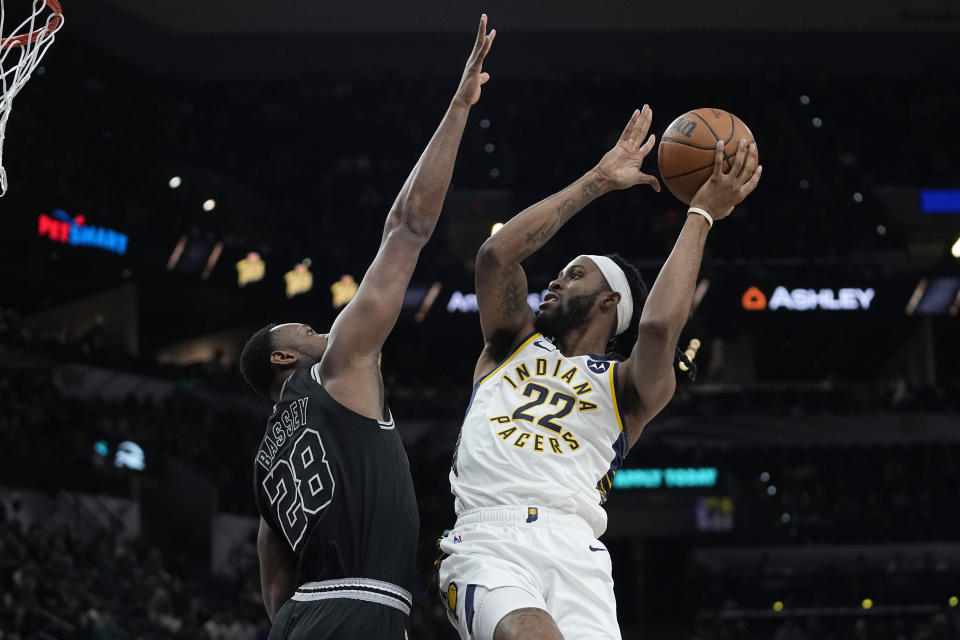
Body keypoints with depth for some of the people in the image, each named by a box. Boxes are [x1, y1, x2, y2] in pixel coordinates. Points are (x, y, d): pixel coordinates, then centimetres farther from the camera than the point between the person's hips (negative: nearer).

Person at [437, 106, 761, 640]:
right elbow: (496, 255, 12)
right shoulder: (513, 346, 28)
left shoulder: (628, 386, 20)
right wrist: (598, 181, 16)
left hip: (574, 552, 0)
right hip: (488, 545, 0)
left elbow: (658, 327, -3)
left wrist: (702, 215, 7)